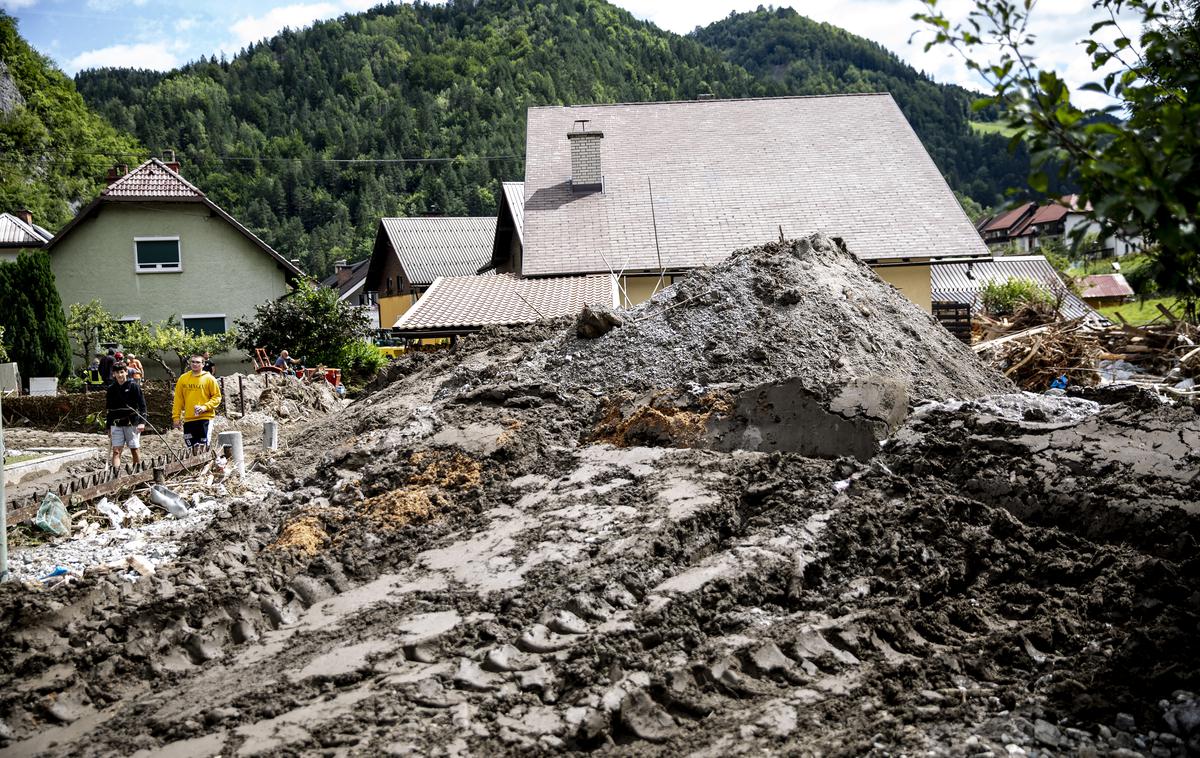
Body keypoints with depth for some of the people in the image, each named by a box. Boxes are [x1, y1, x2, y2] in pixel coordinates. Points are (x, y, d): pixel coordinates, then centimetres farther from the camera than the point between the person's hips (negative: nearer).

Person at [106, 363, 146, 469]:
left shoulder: (133, 386, -1)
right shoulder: (111, 389, 10)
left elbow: (142, 405, -3)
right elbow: (109, 410, 17)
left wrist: (142, 422, -13)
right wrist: (108, 428, 17)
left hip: (132, 423, -3)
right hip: (116, 424, 3)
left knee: (135, 450, 2)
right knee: (116, 451, -6)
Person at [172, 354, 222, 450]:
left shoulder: (209, 378, 1)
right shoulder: (183, 379, 9)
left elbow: (217, 397, 1)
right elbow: (178, 399, 11)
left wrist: (205, 407, -13)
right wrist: (176, 417, 5)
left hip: (205, 418, -3)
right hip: (188, 419, 3)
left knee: (203, 447, -8)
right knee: (189, 447, 3)